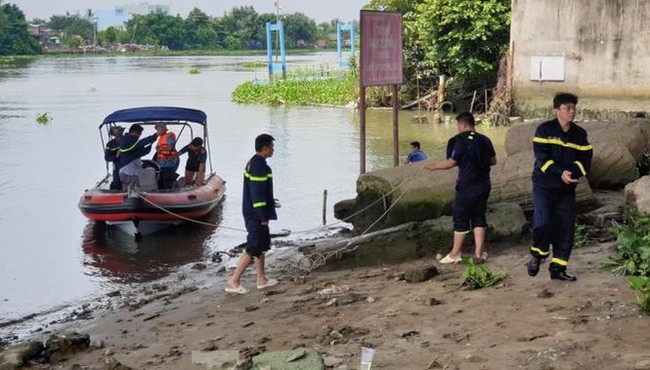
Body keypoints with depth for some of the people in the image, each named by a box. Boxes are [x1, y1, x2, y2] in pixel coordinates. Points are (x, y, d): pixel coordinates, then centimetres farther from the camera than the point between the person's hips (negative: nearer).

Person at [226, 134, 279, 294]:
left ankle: (261, 279, 26)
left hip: (251, 212, 11)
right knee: (253, 248, -5)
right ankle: (233, 282, -2)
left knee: (262, 245, 18)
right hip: (256, 215, -11)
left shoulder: (253, 163, 12)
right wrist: (264, 217, -19)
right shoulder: (259, 166, -20)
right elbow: (257, 194, -23)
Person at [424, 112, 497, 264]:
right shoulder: (485, 140, 5)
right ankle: (478, 253, 9)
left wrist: (435, 166, 5)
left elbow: (450, 162, -10)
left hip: (467, 187, -6)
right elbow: (493, 161, 11)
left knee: (461, 218, 4)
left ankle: (455, 254, 12)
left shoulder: (461, 141, -12)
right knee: (479, 217, 12)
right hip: (484, 185, 6)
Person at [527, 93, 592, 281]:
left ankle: (558, 268, 14)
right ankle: (537, 255, 10)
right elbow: (541, 157, -16)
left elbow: (585, 159, 0)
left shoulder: (580, 134, 6)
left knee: (566, 229, 3)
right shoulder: (545, 130, -7)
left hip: (567, 190, 5)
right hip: (544, 187, -4)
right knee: (543, 223, -19)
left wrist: (573, 172, -20)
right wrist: (560, 172, -27)